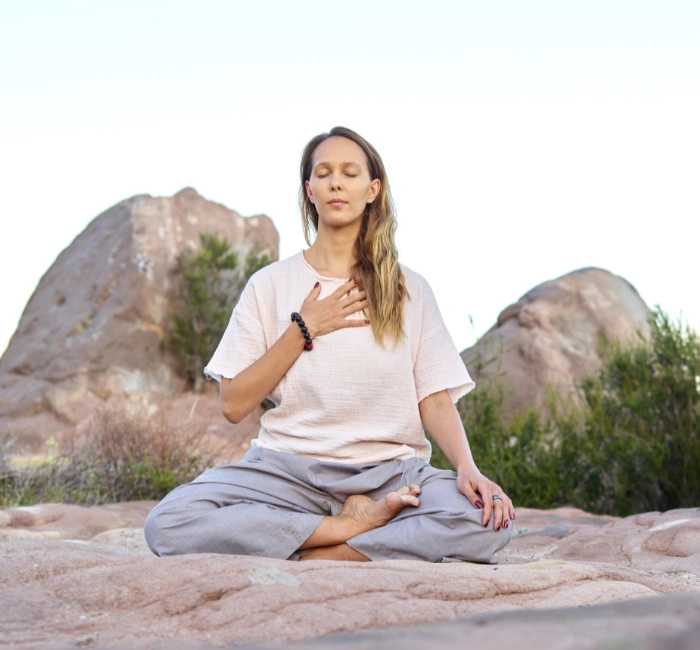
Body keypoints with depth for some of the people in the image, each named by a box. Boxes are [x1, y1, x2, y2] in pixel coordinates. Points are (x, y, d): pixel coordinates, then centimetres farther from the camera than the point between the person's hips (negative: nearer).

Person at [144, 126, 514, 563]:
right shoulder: (270, 285, 9)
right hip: (290, 469, 0)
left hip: (390, 471, 0)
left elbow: (435, 399, 4)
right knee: (167, 523, -29)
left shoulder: (409, 289, 10)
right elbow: (234, 405, 4)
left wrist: (468, 469, -15)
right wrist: (303, 330, -4)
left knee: (486, 521, -33)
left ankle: (311, 561, -21)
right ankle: (358, 527, -19)